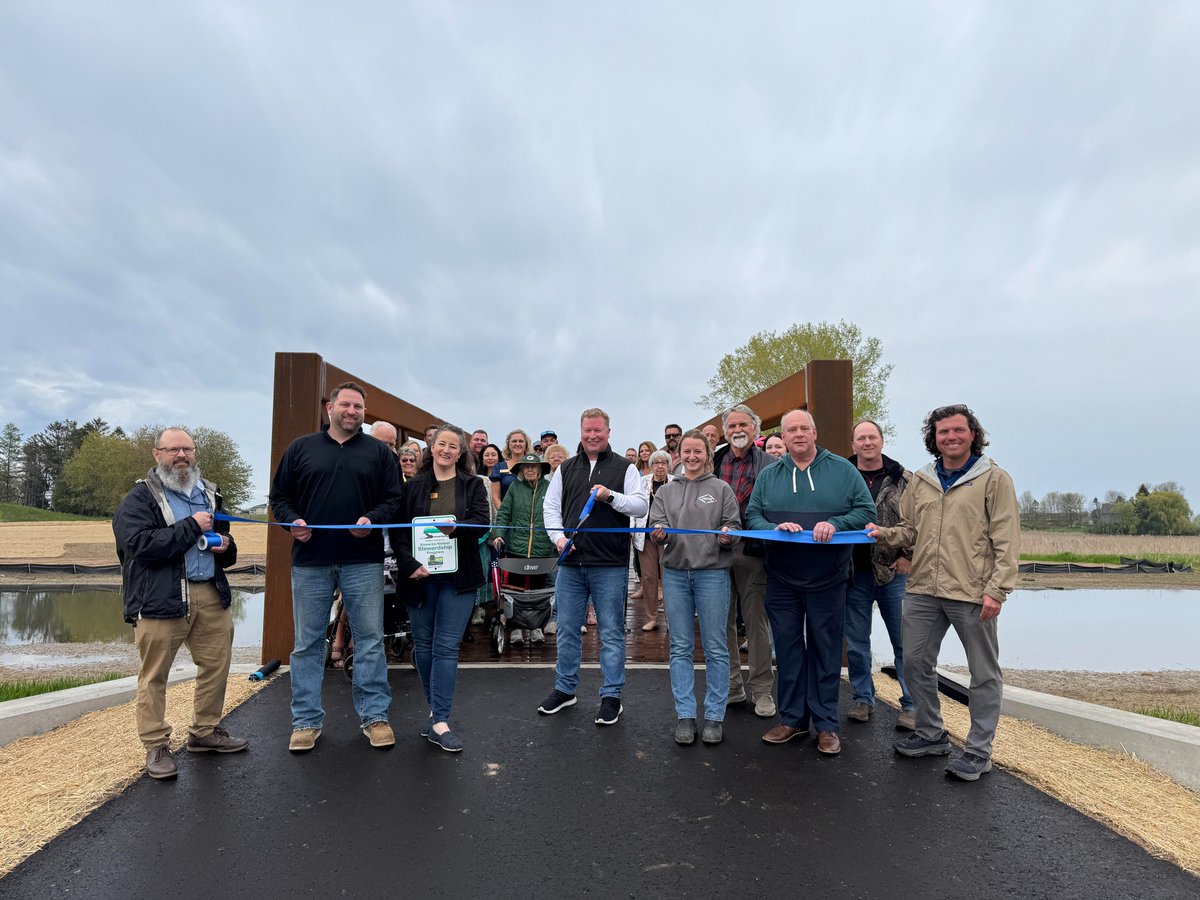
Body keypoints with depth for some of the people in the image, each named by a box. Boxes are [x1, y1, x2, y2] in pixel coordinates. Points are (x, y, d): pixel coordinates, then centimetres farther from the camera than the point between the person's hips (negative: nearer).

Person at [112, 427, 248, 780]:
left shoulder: (208, 494, 18)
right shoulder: (139, 498, -1)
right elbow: (139, 544, -17)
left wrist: (226, 546, 6)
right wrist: (191, 526, -13)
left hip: (211, 595, 6)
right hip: (160, 599, -5)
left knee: (217, 664, 9)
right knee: (154, 675, 1)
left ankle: (205, 731, 26)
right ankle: (156, 746, 14)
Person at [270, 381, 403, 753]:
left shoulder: (378, 452, 7)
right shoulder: (300, 448, 9)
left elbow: (394, 498, 4)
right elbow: (279, 496, 12)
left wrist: (373, 520, -14)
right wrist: (292, 521, -8)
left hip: (363, 560, -1)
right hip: (309, 559, 1)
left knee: (370, 639, 4)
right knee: (307, 643, 9)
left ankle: (374, 715, 17)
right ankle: (306, 720, 22)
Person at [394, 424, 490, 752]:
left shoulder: (473, 485, 6)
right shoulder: (413, 487, 7)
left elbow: (482, 521, -7)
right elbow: (400, 530, 2)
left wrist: (456, 526, -27)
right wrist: (410, 564, -12)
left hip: (457, 577, -2)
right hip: (419, 575, 2)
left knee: (446, 647, -3)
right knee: (424, 645, 10)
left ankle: (439, 721, 0)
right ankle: (437, 709, 27)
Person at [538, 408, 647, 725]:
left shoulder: (624, 467, 3)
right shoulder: (566, 469, 13)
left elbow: (641, 506, -5)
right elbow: (551, 506, 12)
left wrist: (610, 496, -20)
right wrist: (558, 536, -4)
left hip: (609, 566, -3)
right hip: (570, 562, 4)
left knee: (611, 632, 4)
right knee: (567, 629, 13)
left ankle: (611, 696, 16)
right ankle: (565, 689, 28)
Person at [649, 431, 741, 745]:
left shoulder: (721, 489, 5)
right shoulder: (665, 491, 12)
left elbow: (735, 527, 3)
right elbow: (656, 526, 6)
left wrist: (727, 536, -18)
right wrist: (659, 532, -17)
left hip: (713, 574, -2)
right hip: (675, 574, 3)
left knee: (715, 648, 3)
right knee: (681, 648, 7)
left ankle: (715, 716, 14)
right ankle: (685, 715, 16)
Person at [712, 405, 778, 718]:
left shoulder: (769, 465, 1)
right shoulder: (714, 462, 9)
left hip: (751, 549, -3)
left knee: (756, 620, 4)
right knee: (723, 621, 10)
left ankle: (762, 690, 18)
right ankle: (731, 687, 24)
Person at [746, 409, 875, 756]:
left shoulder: (842, 469, 2)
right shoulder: (768, 475, 7)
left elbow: (866, 511, -1)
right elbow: (752, 516, 4)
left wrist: (835, 524, -18)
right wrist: (775, 527, -16)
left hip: (827, 580, -2)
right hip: (782, 581, 2)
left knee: (826, 650, 6)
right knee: (787, 650, 9)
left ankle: (826, 724, 20)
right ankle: (792, 718, 24)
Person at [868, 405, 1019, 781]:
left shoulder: (994, 479, -3)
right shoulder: (921, 481, 11)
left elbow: (1006, 541, -7)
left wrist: (996, 590, -13)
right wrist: (885, 534, -3)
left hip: (972, 594, -5)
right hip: (923, 591, 5)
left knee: (984, 673, 7)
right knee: (915, 662, 11)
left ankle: (978, 750, 21)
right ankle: (931, 735, 29)